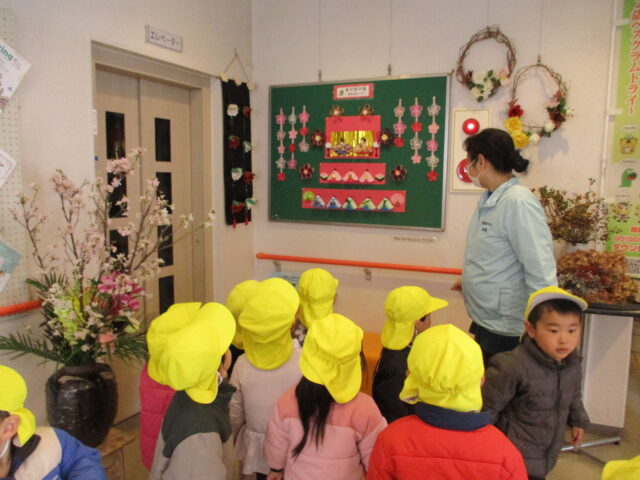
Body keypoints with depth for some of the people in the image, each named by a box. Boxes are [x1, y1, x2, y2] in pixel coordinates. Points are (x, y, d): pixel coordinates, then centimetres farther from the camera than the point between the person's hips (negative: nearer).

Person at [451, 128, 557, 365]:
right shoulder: (489, 199, 3)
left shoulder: (518, 202, -23)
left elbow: (541, 272, -24)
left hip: (505, 329, -8)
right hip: (484, 321, 9)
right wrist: (470, 279, 21)